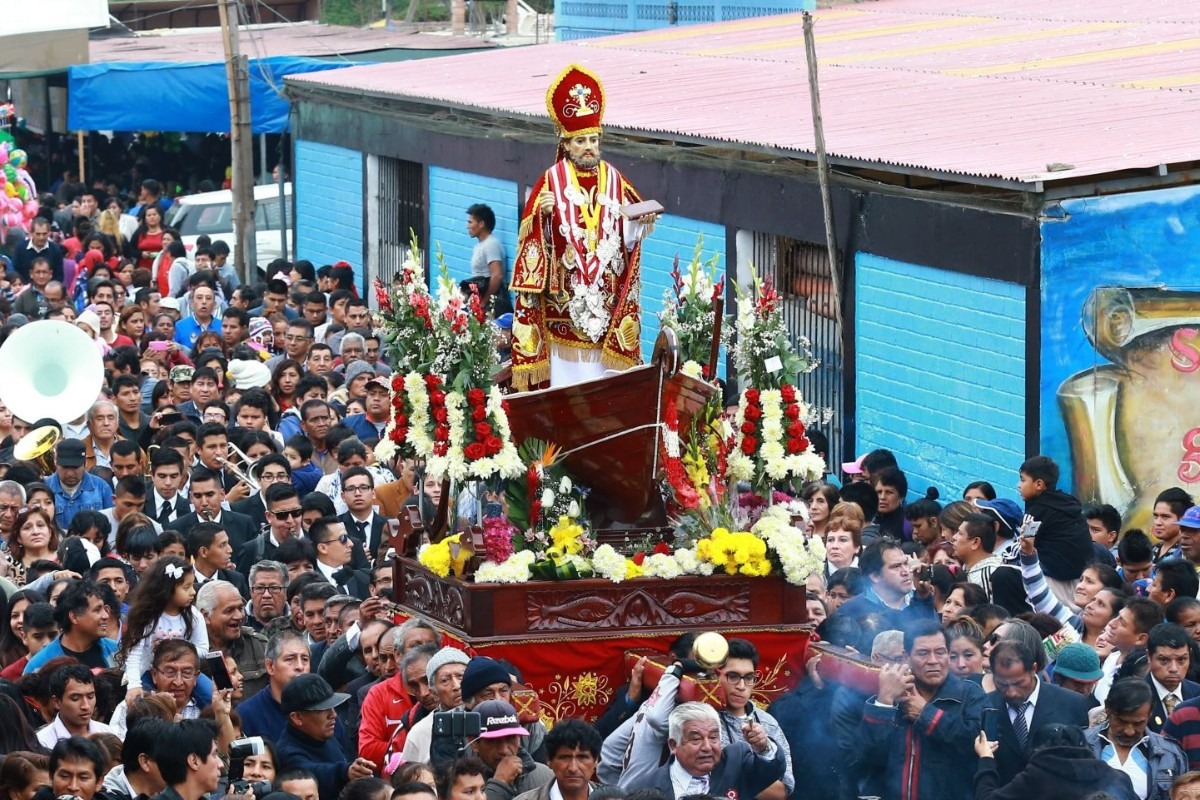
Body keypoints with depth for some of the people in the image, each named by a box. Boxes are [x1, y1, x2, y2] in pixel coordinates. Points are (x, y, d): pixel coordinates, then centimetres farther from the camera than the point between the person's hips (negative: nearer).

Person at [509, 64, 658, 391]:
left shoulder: (613, 179, 8)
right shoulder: (552, 180, -1)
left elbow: (628, 236, 5)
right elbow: (531, 234, -5)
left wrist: (642, 222, -14)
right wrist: (543, 213, -24)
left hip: (606, 298, 3)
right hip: (565, 299, -3)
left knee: (604, 371, 4)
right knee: (568, 373, -2)